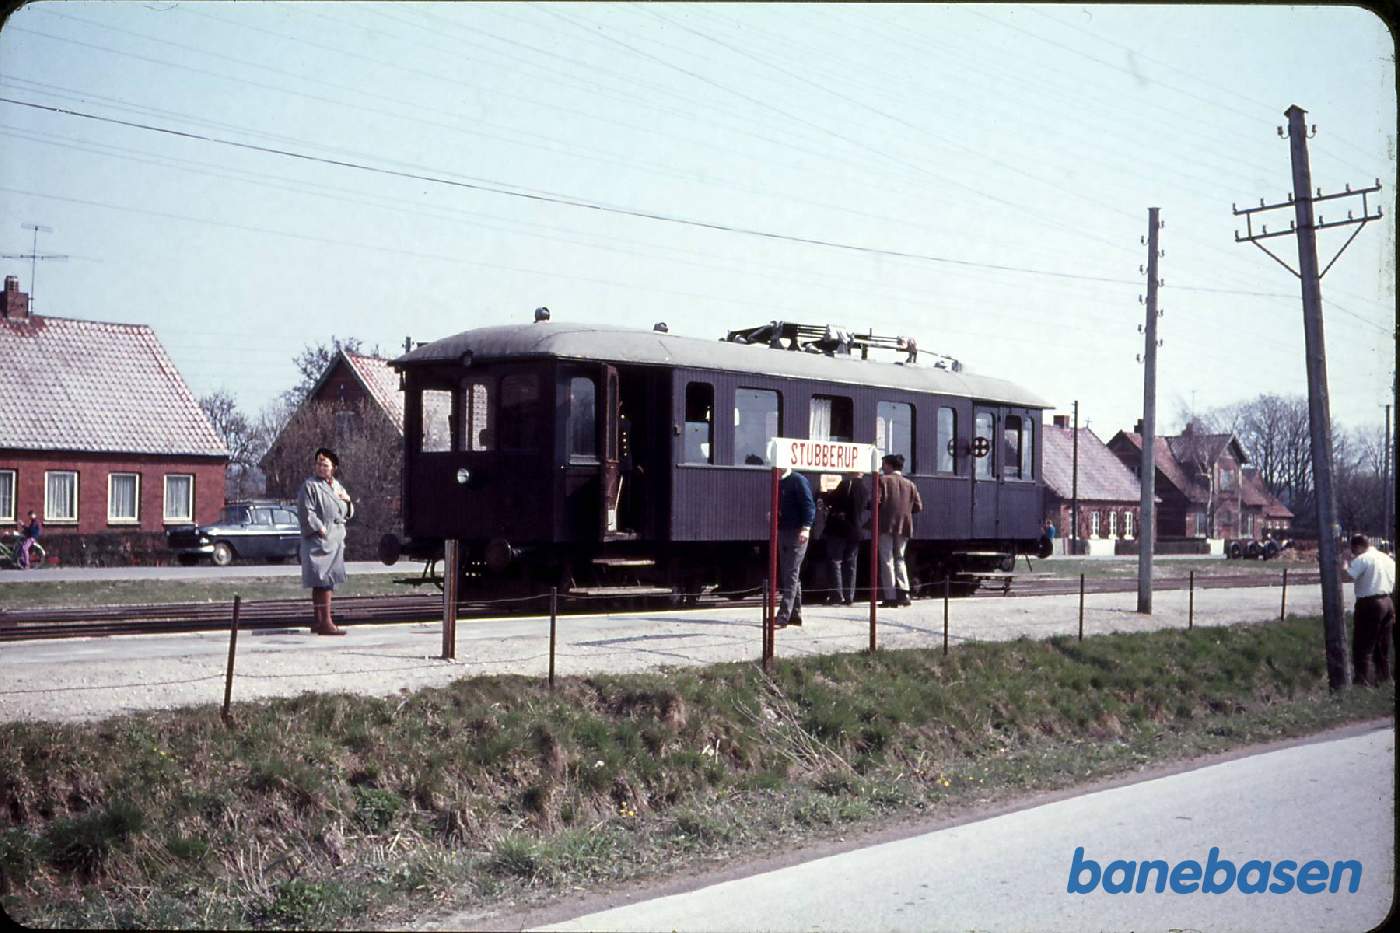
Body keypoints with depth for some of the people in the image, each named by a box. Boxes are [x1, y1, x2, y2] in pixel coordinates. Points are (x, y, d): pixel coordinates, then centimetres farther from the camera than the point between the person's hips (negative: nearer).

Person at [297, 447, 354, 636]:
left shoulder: (337, 485, 17)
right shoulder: (310, 485, -6)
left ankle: (318, 621, 19)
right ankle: (325, 622, -15)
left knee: (322, 582, 13)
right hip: (319, 540, -8)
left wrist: (347, 501, 3)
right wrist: (320, 530, -20)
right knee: (324, 579, -13)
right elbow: (306, 512, -14)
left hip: (335, 540, 8)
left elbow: (347, 513, 23)